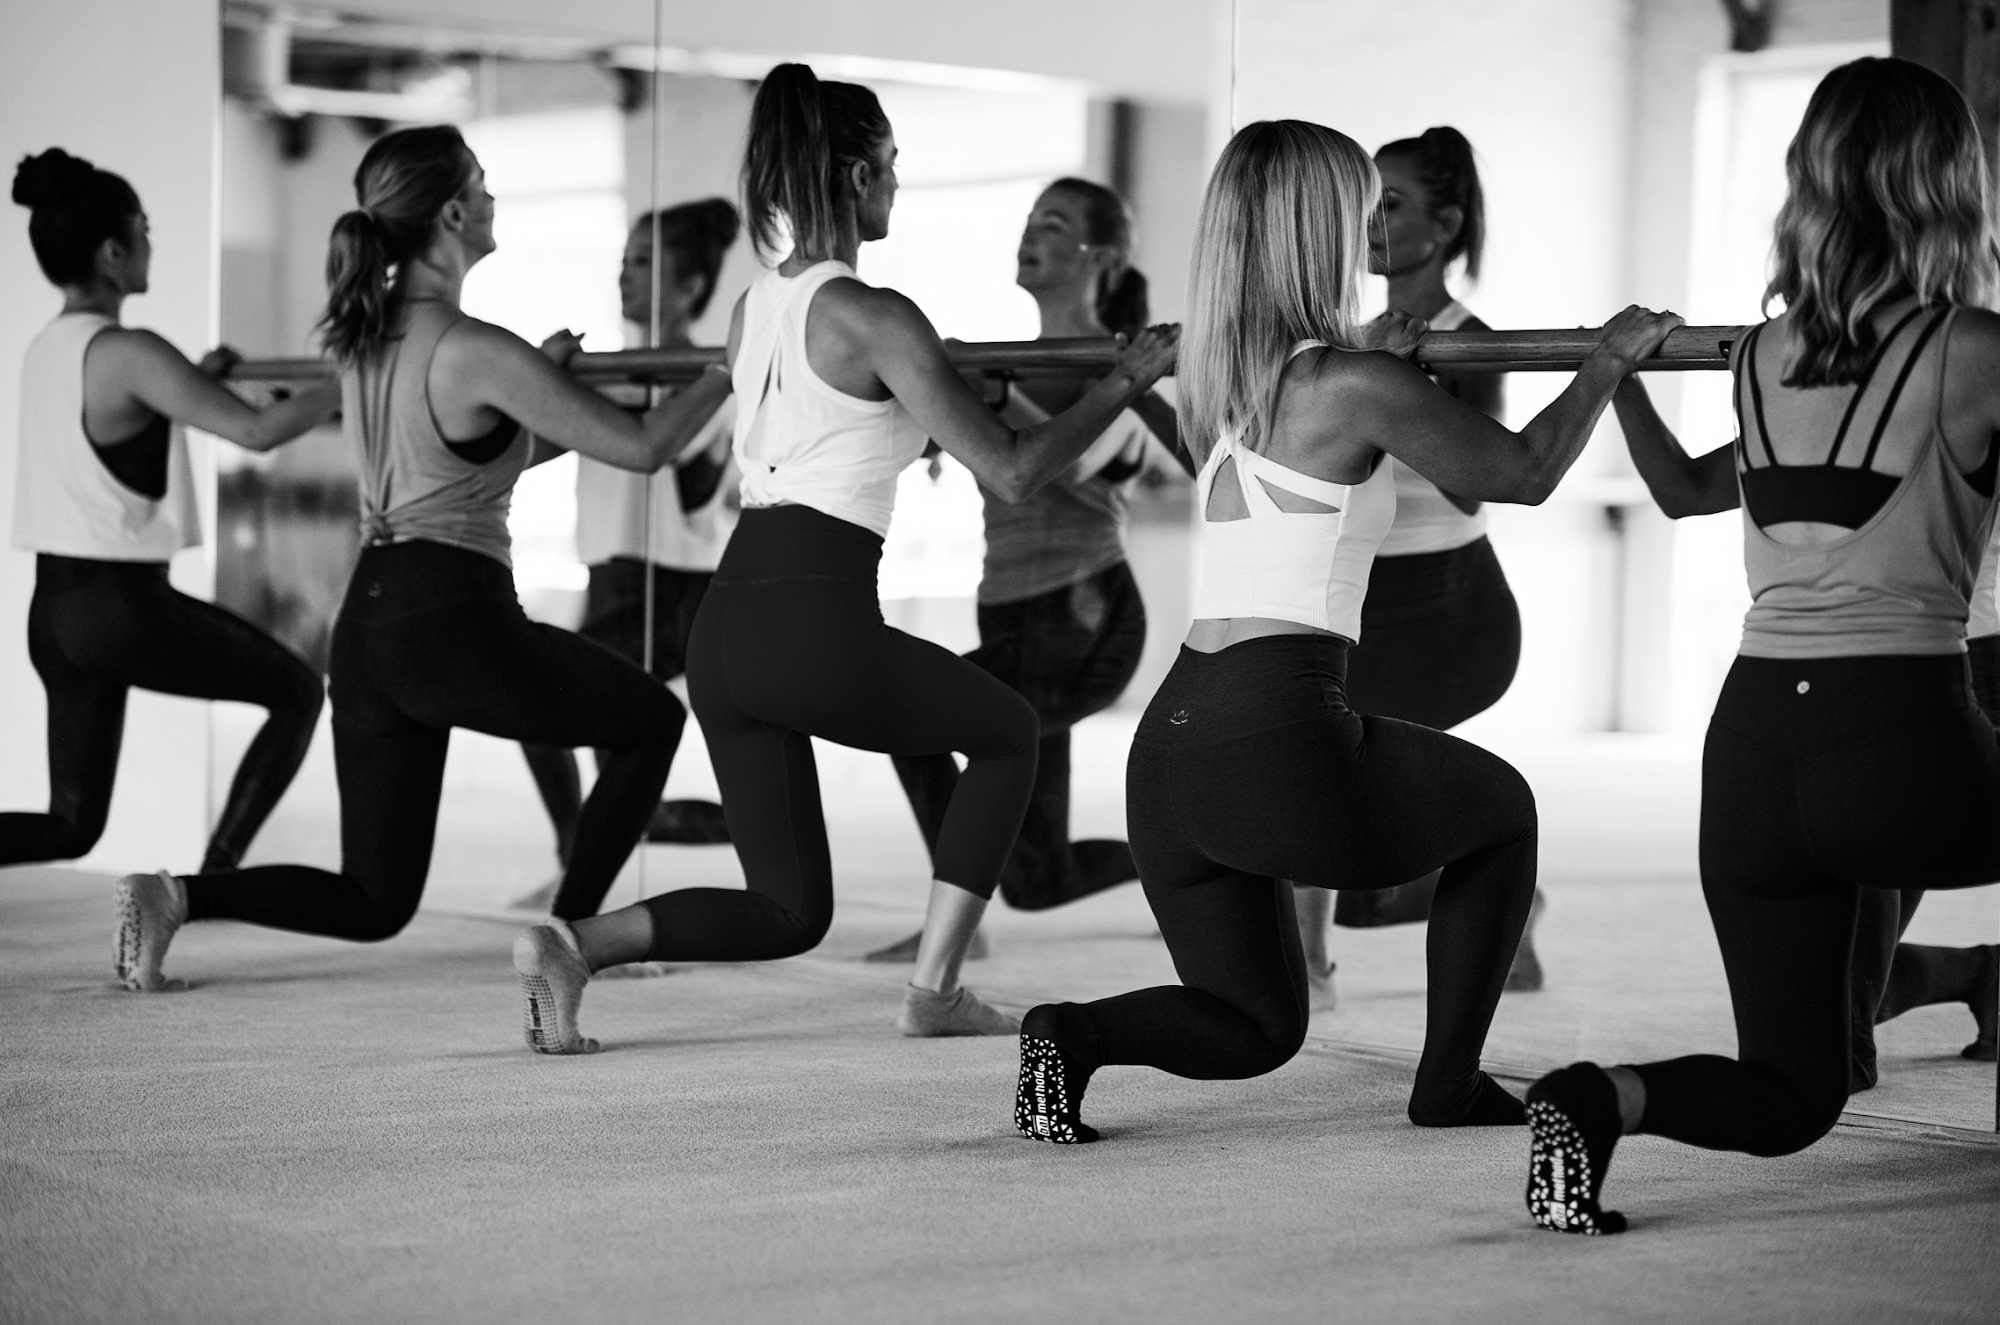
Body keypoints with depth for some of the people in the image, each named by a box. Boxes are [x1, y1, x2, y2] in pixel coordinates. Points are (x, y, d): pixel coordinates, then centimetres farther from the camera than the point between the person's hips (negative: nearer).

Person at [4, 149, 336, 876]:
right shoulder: (130, 354, -15)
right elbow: (258, 430, -20)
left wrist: (193, 378, 21)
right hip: (123, 604, -8)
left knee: (71, 826, 13)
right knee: (297, 690, 13)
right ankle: (214, 876, 7)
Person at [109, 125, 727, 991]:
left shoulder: (365, 332, 10)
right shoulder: (476, 351, -13)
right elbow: (641, 448, -10)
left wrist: (536, 370, 26)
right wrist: (729, 374, 5)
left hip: (367, 621, 7)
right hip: (453, 620, -7)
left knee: (372, 904, 14)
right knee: (651, 720, 17)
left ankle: (176, 895, -5)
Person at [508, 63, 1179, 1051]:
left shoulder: (751, 310, 14)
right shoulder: (875, 319, -9)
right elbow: (1011, 471, -8)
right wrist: (1124, 385, 3)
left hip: (724, 628, 7)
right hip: (819, 630, -7)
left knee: (790, 911, 14)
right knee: (1006, 733, 23)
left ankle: (576, 943, -9)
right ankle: (933, 990, 18)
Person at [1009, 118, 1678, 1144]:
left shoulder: (1213, 386, 14)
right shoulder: (1357, 389, -6)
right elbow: (1523, 471, 7)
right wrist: (1609, 360, 20)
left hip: (1168, 746, 7)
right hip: (1280, 742, -6)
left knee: (1255, 1027, 21)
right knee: (1501, 810, 25)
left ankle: (1077, 1034, -7)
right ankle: (1449, 1083, 23)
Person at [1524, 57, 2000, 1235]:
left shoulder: (1765, 361, 11)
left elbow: (1683, 488, 29)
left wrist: (1621, 373, 45)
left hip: (1754, 747, 5)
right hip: (1902, 739, -5)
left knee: (1787, 1098, 14)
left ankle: (1606, 1097, -14)